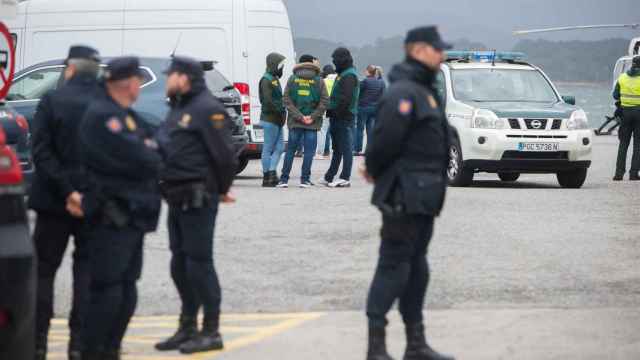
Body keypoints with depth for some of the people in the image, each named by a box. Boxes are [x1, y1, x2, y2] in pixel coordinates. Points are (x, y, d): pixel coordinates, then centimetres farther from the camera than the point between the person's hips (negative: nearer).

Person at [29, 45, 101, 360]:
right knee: (87, 270, 8)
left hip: (55, 203, -2)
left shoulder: (53, 100, -8)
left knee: (43, 269, 9)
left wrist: (66, 191, -15)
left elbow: (41, 151, -14)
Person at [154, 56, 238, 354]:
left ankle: (211, 332, -1)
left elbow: (224, 154, -18)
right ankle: (187, 327, 22)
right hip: (177, 197, 10)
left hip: (198, 199, -10)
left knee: (199, 263, -7)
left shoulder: (207, 108, -14)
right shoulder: (179, 108, 17)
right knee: (180, 264, 13)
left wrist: (221, 189, -6)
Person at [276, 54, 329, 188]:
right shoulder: (319, 81, -2)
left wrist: (299, 116, -5)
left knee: (290, 150, 9)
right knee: (309, 151, 4)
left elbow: (287, 100, -3)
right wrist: (312, 117, -7)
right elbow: (324, 102, -7)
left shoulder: (292, 79, 2)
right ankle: (305, 179, 1)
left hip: (295, 122, 2)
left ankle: (284, 179, 7)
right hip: (313, 124, -2)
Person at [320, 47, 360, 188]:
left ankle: (345, 178, -8)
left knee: (345, 147, -8)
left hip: (344, 117, -11)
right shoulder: (343, 74, 19)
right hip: (338, 117, 11)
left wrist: (336, 112, -21)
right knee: (337, 148, 16)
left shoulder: (349, 76, -14)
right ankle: (329, 177, 23)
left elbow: (346, 98, -23)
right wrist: (331, 111, 16)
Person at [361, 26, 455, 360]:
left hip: (423, 198, 10)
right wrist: (374, 170, -7)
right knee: (393, 268, -8)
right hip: (404, 196, -10)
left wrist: (374, 169, 11)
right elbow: (386, 138, -23)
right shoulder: (403, 92, -17)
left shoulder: (425, 91, 17)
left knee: (416, 269, 14)